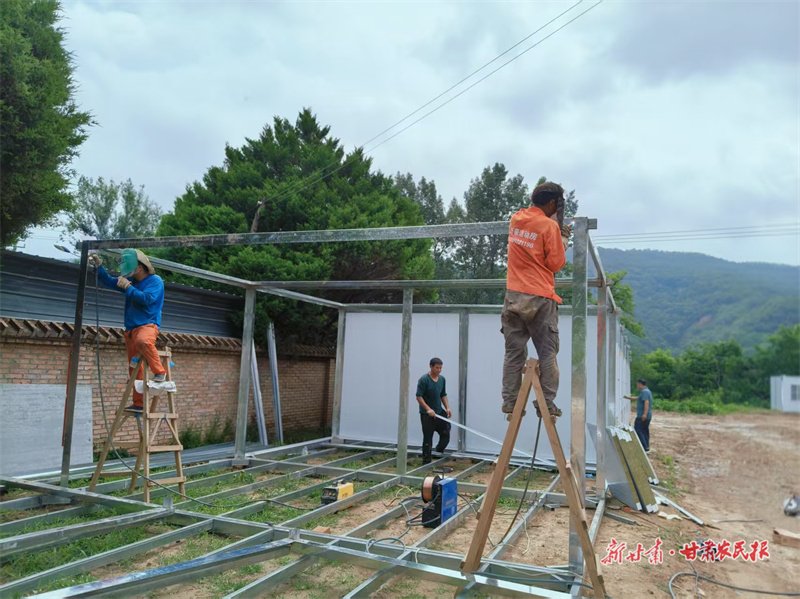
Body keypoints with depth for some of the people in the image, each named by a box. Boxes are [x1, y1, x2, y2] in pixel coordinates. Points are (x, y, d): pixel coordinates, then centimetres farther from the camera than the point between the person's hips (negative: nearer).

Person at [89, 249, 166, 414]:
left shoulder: (155, 281, -4)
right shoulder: (132, 281, 17)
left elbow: (146, 299, -20)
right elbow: (108, 281, 25)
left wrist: (128, 287, -15)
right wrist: (99, 265, 13)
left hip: (148, 325, -7)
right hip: (131, 329, 8)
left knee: (143, 341, -43)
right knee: (134, 369, 7)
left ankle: (159, 371, -26)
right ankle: (138, 403, 14)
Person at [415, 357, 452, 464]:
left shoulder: (442, 379, 6)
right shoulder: (423, 379, -15)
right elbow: (419, 396, -16)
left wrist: (447, 408, 2)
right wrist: (428, 409, -24)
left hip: (439, 412, 6)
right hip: (426, 414, -6)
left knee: (446, 433, 5)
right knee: (428, 438, -1)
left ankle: (439, 451, 31)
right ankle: (426, 461, 9)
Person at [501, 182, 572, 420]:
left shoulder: (516, 219, 9)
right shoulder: (549, 226, -10)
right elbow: (556, 264, -7)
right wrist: (563, 240, 7)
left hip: (513, 295, 6)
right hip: (540, 298, -5)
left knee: (514, 351, 10)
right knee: (547, 353, 4)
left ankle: (509, 401, 12)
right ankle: (547, 403, 5)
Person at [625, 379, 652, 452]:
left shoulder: (644, 391, -12)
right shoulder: (647, 391, 21)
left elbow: (646, 402, -24)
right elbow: (638, 398, 36)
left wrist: (644, 414, -32)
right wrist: (629, 397, 47)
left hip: (642, 416, -11)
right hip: (647, 416, 11)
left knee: (638, 431, -12)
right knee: (645, 431, 12)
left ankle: (645, 448, -15)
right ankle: (646, 448, 14)